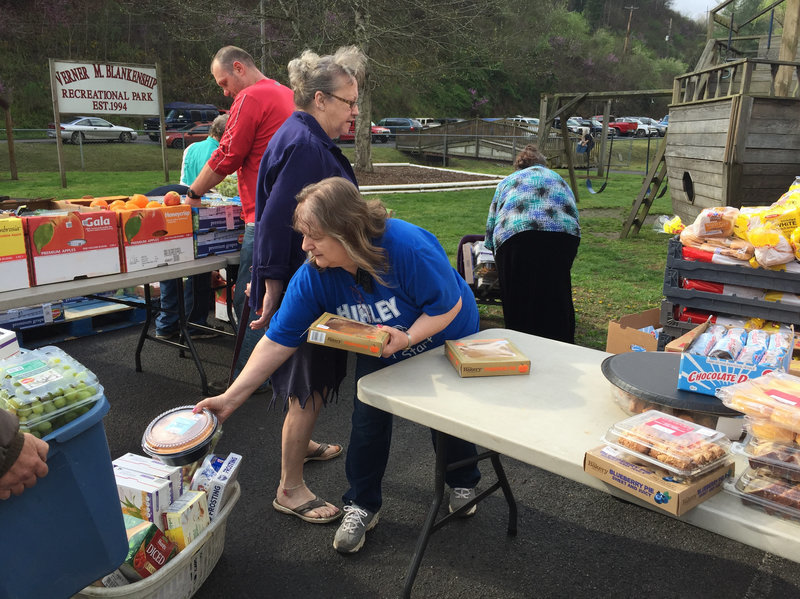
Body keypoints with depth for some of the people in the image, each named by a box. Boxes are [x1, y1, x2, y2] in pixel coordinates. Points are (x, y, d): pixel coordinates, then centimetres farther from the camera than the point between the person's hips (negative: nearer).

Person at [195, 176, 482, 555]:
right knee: (368, 419, -8)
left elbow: (449, 305, -27)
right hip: (379, 353, 3)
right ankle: (362, 507, 16)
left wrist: (407, 338, -43)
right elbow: (279, 340, -23)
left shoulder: (408, 247, -40)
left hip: (444, 340, -2)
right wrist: (231, 397, -25)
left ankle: (464, 481, 42)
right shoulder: (312, 275, -26)